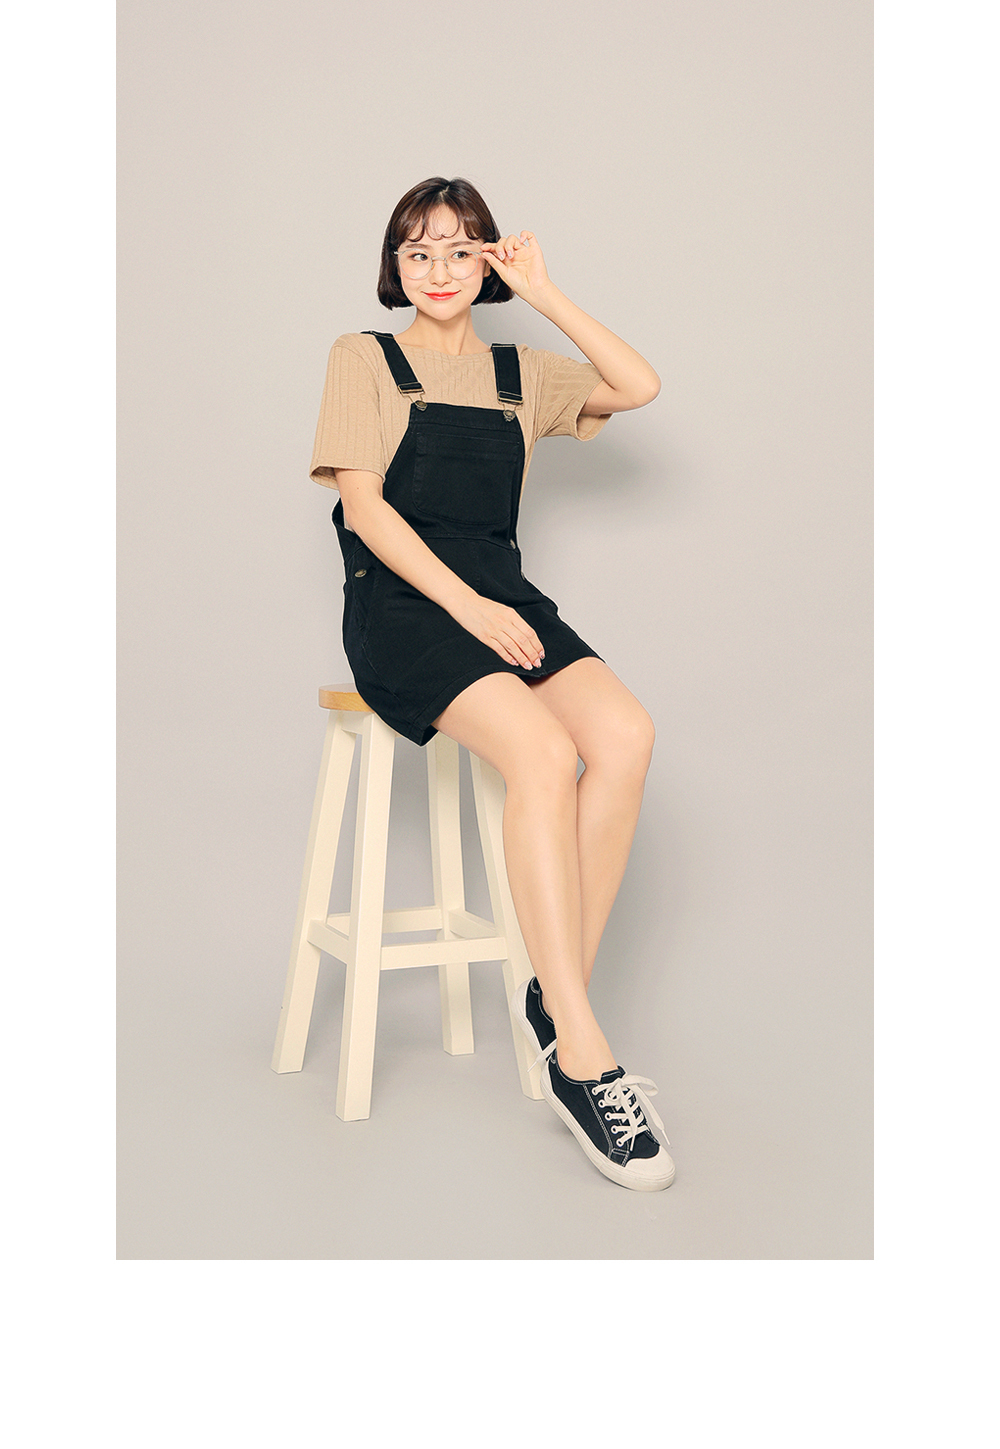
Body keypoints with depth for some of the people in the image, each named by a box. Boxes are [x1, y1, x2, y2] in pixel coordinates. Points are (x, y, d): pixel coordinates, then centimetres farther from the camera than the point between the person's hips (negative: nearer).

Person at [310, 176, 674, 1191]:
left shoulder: (518, 373, 22)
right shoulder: (363, 358, 10)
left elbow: (639, 387, 10)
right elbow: (362, 505, -3)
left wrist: (546, 296, 8)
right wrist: (464, 605, -14)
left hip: (500, 592, 5)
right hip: (398, 602, -4)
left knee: (624, 734, -27)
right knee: (541, 750, -32)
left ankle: (555, 993, -17)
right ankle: (580, 1054, -29)